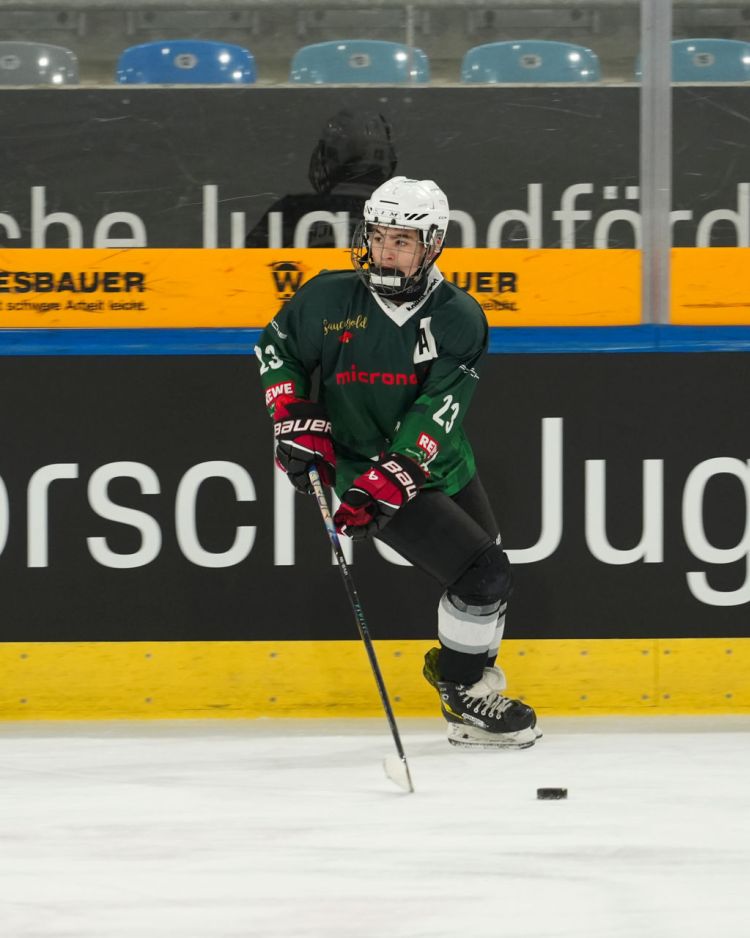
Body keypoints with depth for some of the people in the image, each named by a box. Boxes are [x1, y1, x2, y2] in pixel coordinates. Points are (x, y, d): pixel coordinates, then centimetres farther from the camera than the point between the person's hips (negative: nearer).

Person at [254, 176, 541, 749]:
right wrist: (296, 423, -5)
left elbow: (436, 413, -22)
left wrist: (390, 481, -32)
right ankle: (464, 695, 2)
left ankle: (466, 667, 45)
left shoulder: (459, 318, -12)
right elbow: (276, 349, 7)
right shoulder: (331, 298, -12)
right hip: (366, 470, -4)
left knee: (488, 579, 18)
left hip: (442, 467, 4)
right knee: (483, 575, -16)